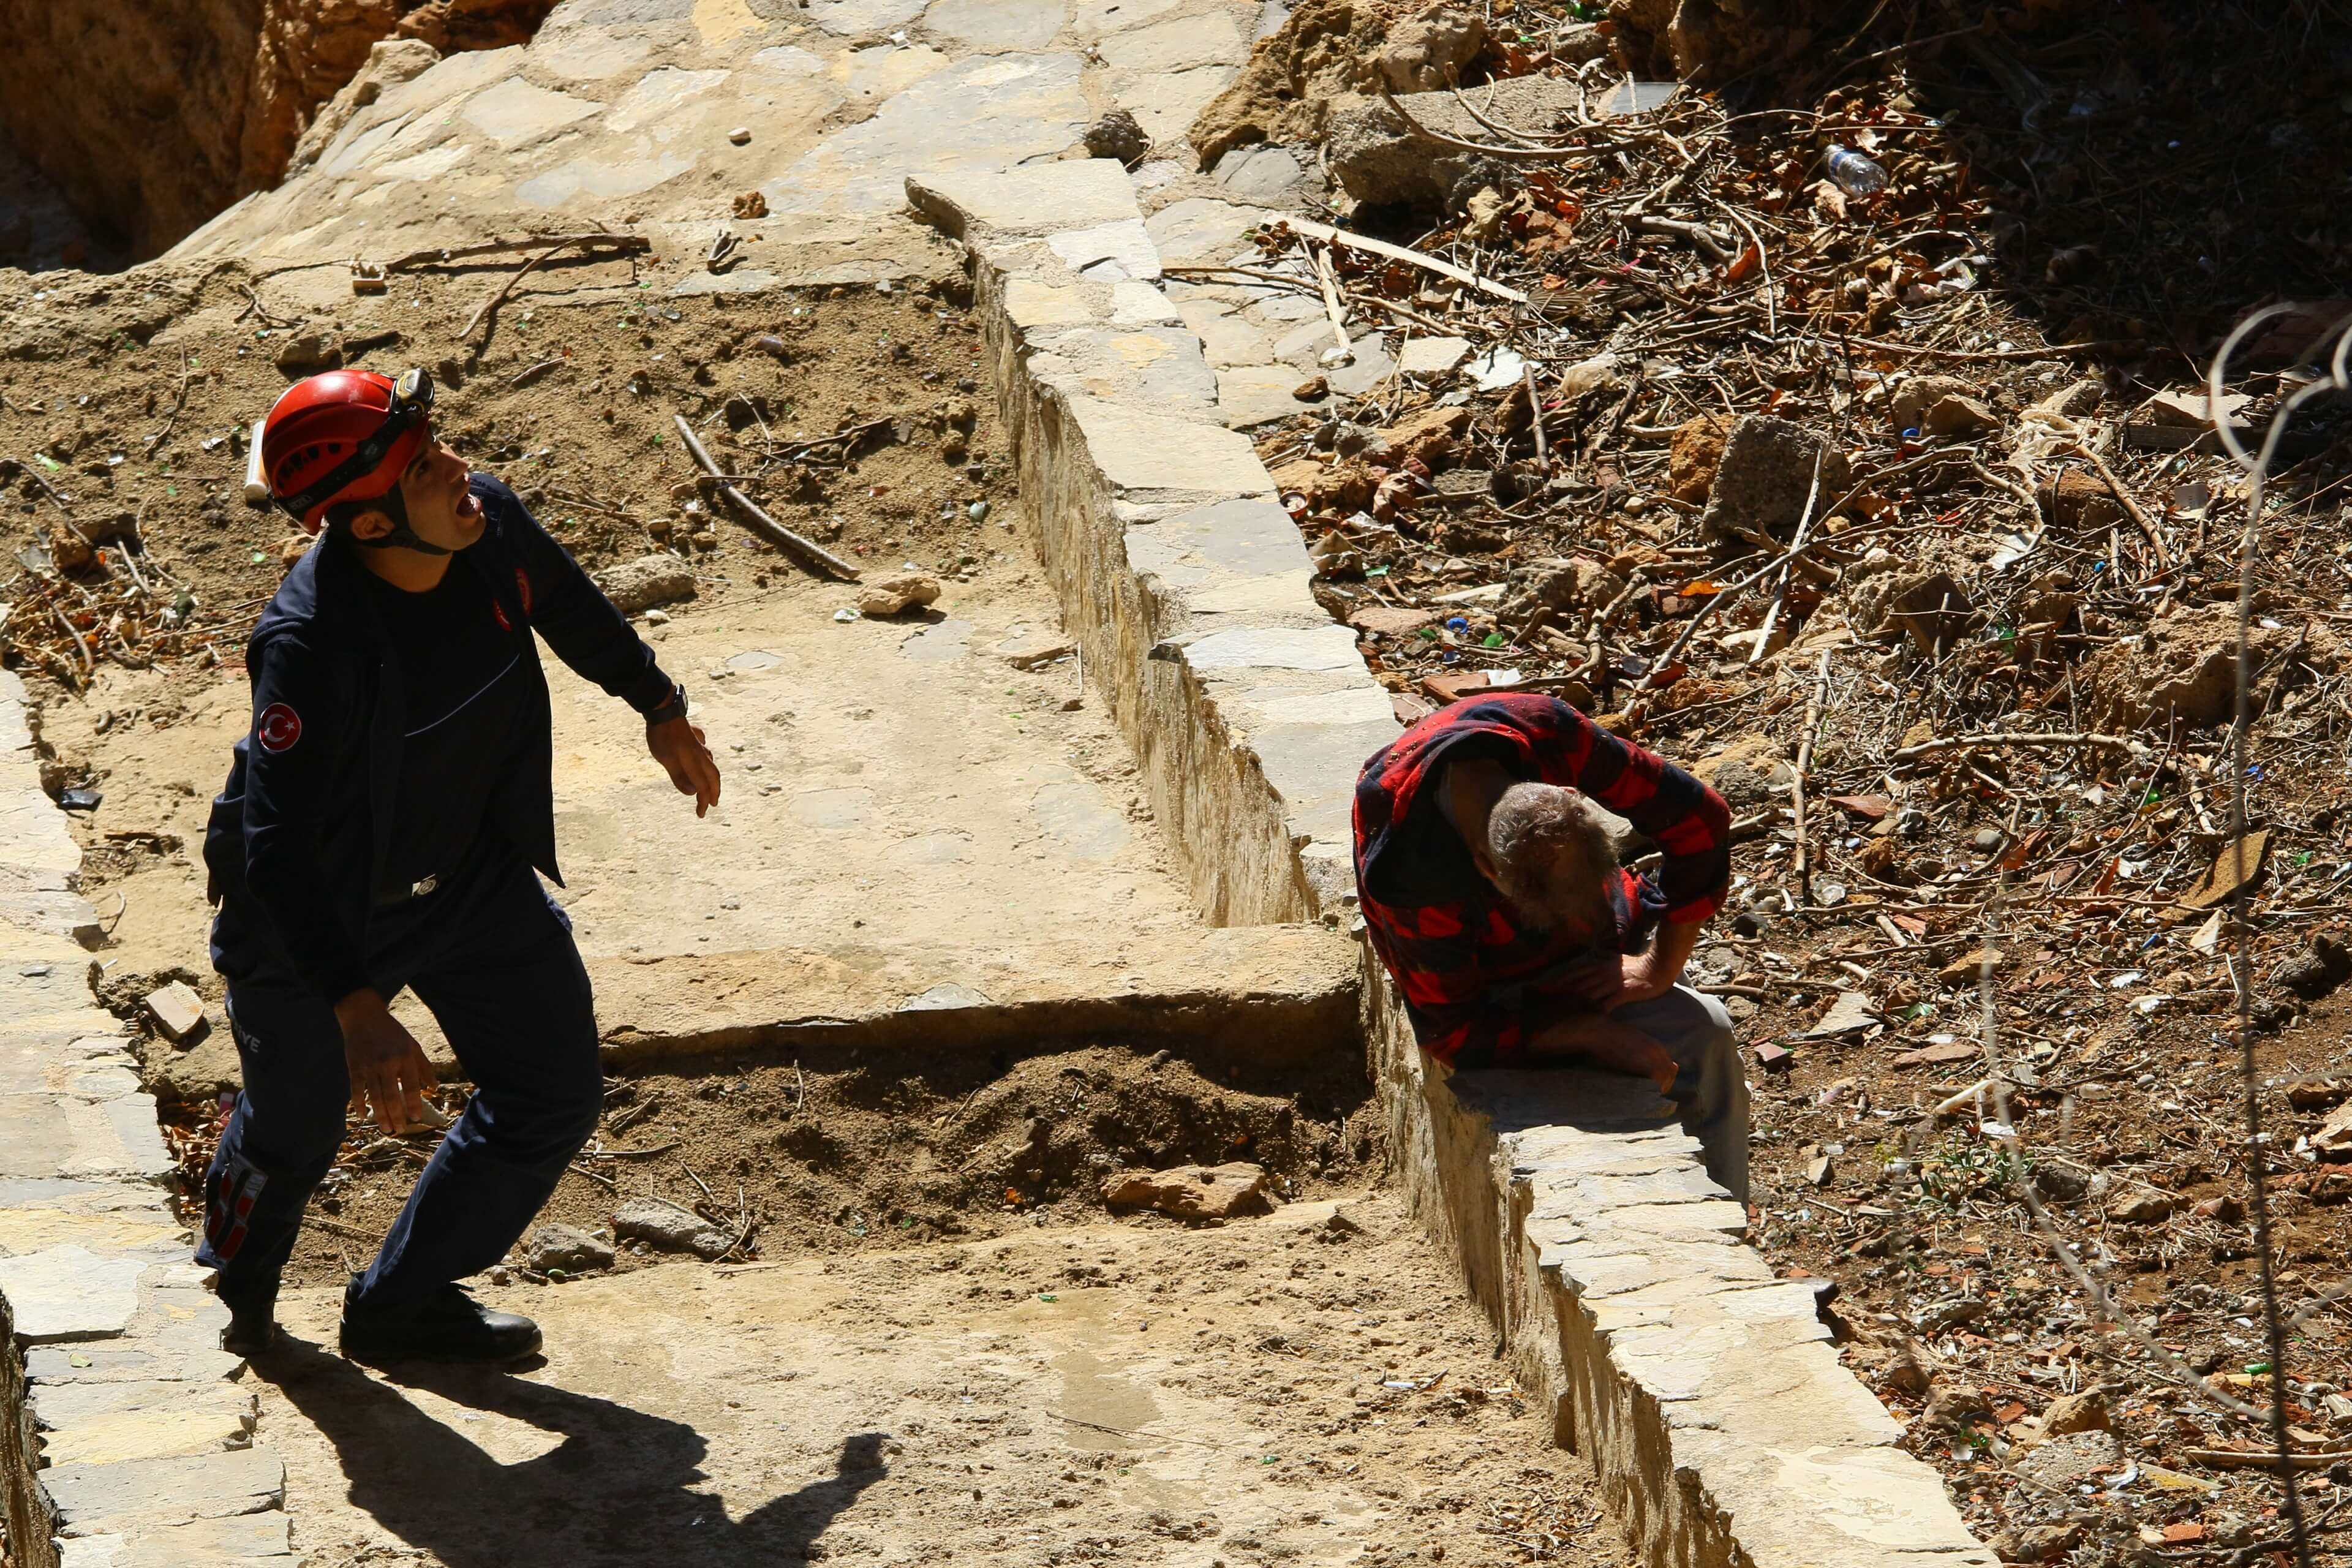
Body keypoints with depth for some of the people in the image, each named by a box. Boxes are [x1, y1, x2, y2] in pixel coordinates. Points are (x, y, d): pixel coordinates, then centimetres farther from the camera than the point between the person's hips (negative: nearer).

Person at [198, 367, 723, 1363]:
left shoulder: (489, 522, -19)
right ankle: (234, 1293, 47)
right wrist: (356, 1010, -48)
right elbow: (277, 847, -40)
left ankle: (402, 1304, 27)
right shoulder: (310, 645, -38)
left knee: (556, 1097, 8)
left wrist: (660, 709, 22)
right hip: (316, 914, -6)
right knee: (294, 1132, 13)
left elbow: (567, 604, 6)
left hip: (473, 873, 6)